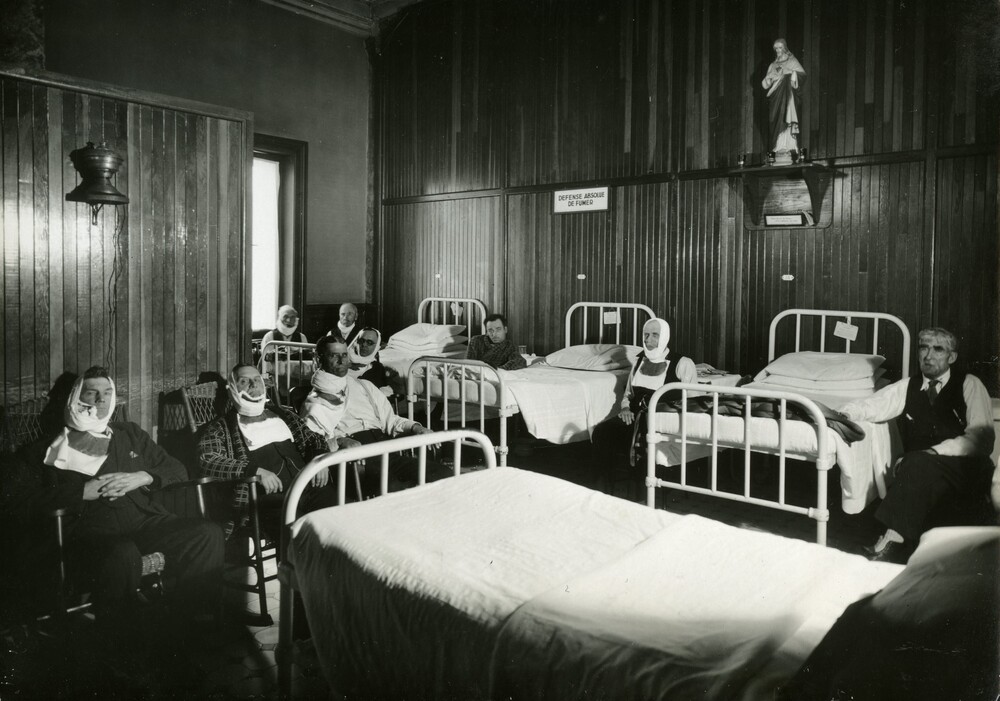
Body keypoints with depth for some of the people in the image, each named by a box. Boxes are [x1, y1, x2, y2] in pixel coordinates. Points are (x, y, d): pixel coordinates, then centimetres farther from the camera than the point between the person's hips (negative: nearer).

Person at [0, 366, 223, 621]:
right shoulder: (44, 450, 14)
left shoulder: (130, 434, 26)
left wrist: (142, 477, 1)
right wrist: (82, 492, -10)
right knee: (123, 554, -39)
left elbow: (177, 471, 23)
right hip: (89, 530, -4)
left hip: (144, 521, 4)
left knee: (208, 533, -23)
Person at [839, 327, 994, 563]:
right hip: (919, 472, 3)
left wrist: (936, 451, -21)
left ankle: (893, 541, -36)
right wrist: (844, 414, -15)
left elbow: (981, 439, -7)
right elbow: (868, 406, 8)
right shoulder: (908, 387, 14)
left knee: (918, 464, -32)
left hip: (966, 471, -2)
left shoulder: (969, 386, 3)